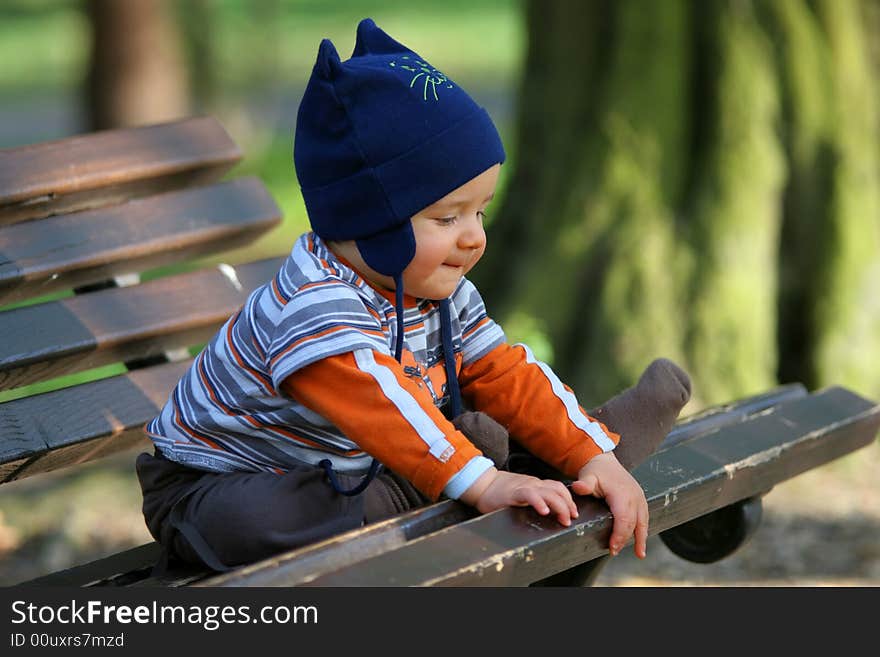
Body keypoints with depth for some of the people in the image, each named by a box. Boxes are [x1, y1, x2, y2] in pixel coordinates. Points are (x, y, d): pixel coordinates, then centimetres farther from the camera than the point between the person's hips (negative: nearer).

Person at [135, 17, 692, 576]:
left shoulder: (441, 295, 0)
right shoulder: (315, 306, -33)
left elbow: (509, 375, -2)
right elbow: (384, 409, -42)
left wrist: (597, 458, -12)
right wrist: (480, 483, -48)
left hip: (351, 469, 8)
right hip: (217, 485, -8)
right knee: (248, 520, -41)